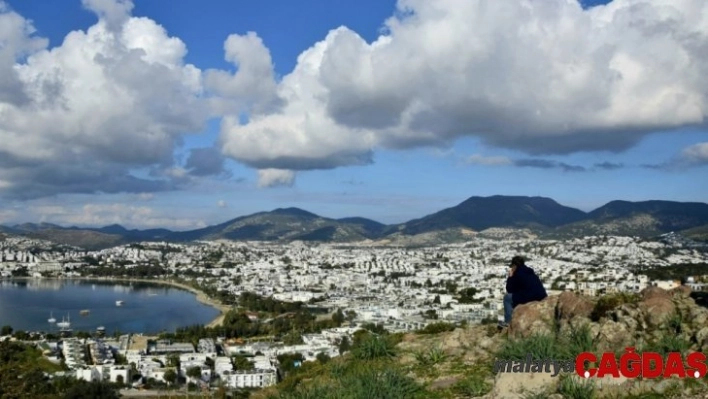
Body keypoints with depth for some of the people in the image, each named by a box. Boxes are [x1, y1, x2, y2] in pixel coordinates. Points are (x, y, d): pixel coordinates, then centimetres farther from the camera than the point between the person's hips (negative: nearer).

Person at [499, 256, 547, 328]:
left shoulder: (517, 274, -5)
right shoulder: (531, 272, 19)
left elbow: (509, 290, 3)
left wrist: (510, 277, 12)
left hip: (530, 299, -9)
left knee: (507, 297, 9)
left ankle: (508, 322, 3)